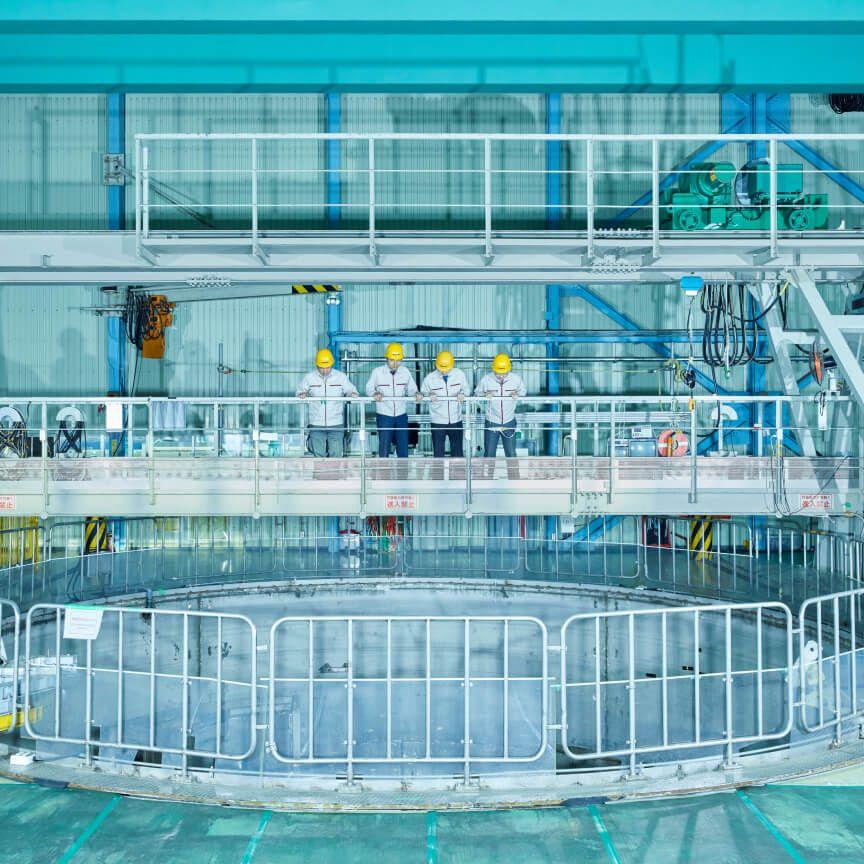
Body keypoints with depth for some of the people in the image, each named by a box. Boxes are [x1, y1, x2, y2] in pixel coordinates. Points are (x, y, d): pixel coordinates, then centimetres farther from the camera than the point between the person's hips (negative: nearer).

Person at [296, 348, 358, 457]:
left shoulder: (341, 377, 1)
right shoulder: (308, 378, 2)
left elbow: (350, 390, 7)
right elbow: (300, 392, 10)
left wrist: (353, 394, -16)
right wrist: (302, 395, -13)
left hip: (336, 424, -1)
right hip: (316, 425, 1)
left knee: (336, 454, -1)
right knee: (318, 454, 6)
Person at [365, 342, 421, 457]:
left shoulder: (405, 372, 0)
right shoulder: (377, 372, -6)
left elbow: (411, 389, 6)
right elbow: (369, 389, 1)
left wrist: (416, 393, -16)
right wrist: (375, 393, -20)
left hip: (401, 415, 2)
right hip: (384, 415, -2)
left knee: (403, 447, 6)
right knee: (384, 447, 4)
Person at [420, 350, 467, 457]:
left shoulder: (460, 374, -5)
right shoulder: (429, 378, -9)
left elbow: (465, 389, 6)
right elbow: (422, 393, 0)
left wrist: (462, 394, -17)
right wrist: (429, 396, -21)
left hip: (456, 420, 2)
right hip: (437, 422, -2)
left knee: (458, 452, 12)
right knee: (438, 453, 4)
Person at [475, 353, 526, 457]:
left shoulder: (516, 378, -11)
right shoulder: (486, 379, -14)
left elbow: (523, 390, 6)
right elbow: (477, 393, -1)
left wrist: (517, 394, -17)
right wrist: (485, 395, -22)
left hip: (509, 422, 1)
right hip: (491, 422, 0)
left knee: (511, 454, 12)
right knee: (489, 454, 11)